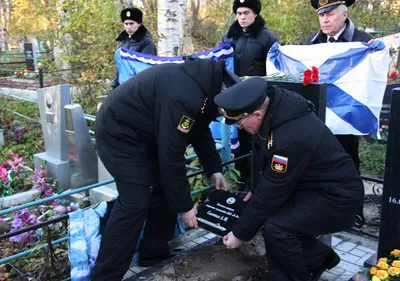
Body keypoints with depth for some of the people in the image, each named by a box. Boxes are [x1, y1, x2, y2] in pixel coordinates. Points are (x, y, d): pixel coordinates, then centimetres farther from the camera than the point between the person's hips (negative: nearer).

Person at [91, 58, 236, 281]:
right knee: (135, 201, -14)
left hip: (143, 131, 10)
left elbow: (201, 132, 13)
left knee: (165, 188, 9)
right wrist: (184, 205, -19)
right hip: (118, 131, -10)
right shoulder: (185, 98, -33)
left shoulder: (205, 83, -1)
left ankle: (155, 254, 23)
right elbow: (171, 156, -29)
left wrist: (214, 169, 8)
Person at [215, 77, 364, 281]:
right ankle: (318, 257, 27)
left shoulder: (291, 138, -34)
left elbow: (272, 193, -24)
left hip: (337, 196, -9)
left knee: (276, 228, -25)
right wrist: (256, 190, 13)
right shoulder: (275, 106, -9)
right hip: (313, 184, 9)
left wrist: (240, 234, -13)